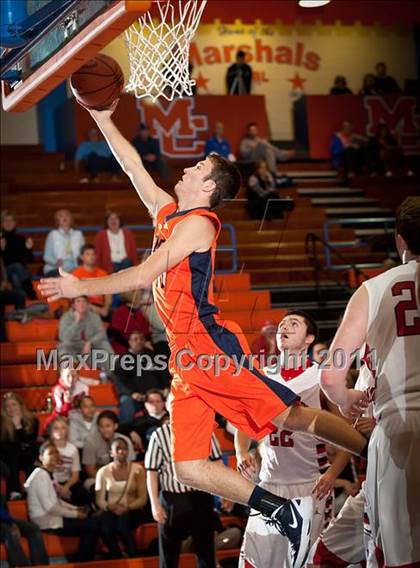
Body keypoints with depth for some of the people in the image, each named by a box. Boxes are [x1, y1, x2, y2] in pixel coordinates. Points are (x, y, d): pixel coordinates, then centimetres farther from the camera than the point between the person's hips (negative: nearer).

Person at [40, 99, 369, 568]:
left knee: (292, 417, -11)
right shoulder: (168, 214, 19)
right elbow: (134, 167, 28)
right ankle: (286, 514, -1)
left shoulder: (197, 223, -7)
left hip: (213, 349, -8)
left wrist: (80, 287, -8)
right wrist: (103, 120, 25)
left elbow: (145, 276, -14)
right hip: (186, 359, 8)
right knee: (189, 468, -2)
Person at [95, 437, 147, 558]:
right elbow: (99, 500, 3)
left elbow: (143, 499, -1)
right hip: (111, 511, 1)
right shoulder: (103, 472, 7)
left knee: (123, 520, -36)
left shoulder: (137, 469, 3)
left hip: (132, 511, -1)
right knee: (106, 520, -34)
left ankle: (134, 557, -24)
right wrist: (110, 506, -20)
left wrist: (126, 508, -18)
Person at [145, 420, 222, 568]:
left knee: (205, 547, 10)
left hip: (201, 496, 2)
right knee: (168, 550, 7)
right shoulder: (159, 435, -7)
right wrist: (155, 504, -9)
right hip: (171, 499, -2)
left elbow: (216, 460, 8)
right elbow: (151, 472, -4)